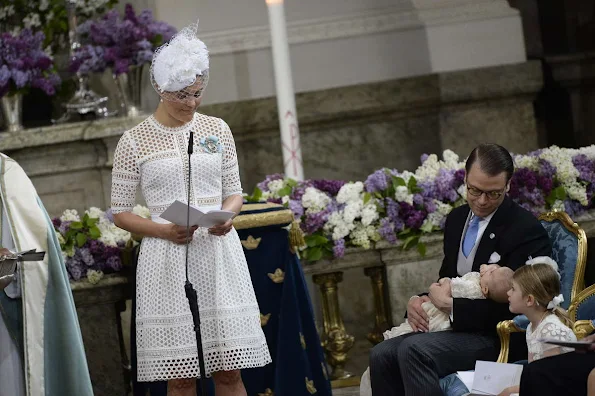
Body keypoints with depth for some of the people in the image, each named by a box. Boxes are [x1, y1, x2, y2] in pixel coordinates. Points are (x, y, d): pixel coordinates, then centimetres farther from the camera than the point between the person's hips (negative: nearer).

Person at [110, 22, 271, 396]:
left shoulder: (217, 130, 8)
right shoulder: (135, 140, 0)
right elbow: (121, 212, 3)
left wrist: (226, 216, -9)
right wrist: (164, 230, -14)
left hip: (218, 253, 2)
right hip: (168, 258, -2)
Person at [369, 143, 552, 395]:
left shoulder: (526, 230, -11)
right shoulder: (457, 219, 14)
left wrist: (451, 305, -17)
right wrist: (419, 301, 1)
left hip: (495, 337, -8)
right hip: (454, 327, 8)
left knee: (414, 350, -30)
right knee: (382, 354, -16)